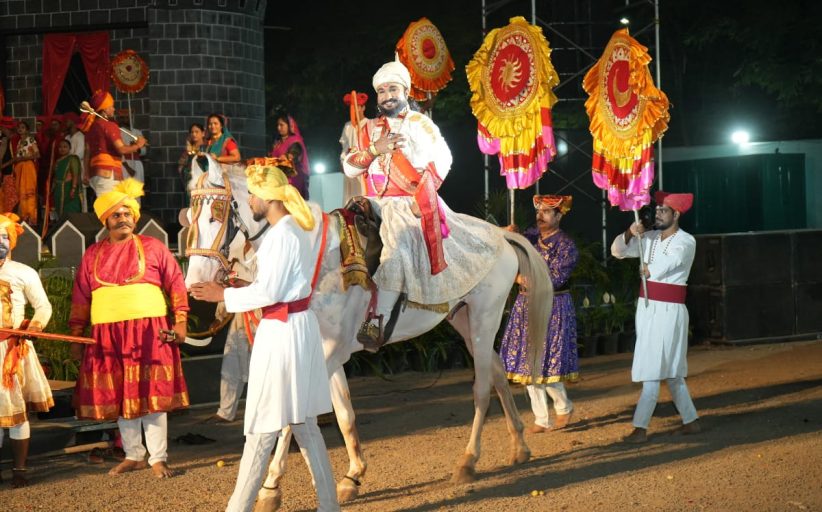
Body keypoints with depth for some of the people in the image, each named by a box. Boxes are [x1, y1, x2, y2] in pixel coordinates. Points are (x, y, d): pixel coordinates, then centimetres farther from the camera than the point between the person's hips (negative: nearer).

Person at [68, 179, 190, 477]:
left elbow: (176, 284, 4)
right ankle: (133, 456, 17)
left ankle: (158, 458, 2)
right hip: (109, 336, 3)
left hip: (149, 332, -3)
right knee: (120, 397, 6)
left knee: (150, 395, -4)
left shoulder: (152, 248, 4)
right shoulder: (93, 255, 11)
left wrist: (180, 323, -4)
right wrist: (76, 337, 8)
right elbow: (80, 298, 12)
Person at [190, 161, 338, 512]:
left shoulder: (282, 235, -18)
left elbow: (269, 292, -21)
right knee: (305, 424, 15)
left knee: (262, 429, -3)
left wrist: (224, 295, -10)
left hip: (282, 332, -10)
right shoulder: (293, 230, 12)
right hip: (299, 325, 10)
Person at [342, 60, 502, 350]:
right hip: (376, 205, 7)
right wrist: (375, 149, -8)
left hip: (410, 206, -7)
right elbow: (349, 168, 10)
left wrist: (419, 201, -18)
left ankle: (378, 323, -39)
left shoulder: (419, 124, 4)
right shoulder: (369, 128, 18)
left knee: (396, 242, -30)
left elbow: (441, 161, -9)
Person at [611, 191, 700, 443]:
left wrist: (646, 269, -1)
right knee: (671, 371, 13)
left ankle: (640, 428, -9)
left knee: (653, 371, -9)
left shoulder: (686, 242, -10)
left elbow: (663, 266, -22)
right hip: (647, 308, 7)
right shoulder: (649, 238, 9)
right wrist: (629, 233, -13)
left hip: (669, 311, -7)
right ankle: (691, 421, 23)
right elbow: (617, 251, 6)